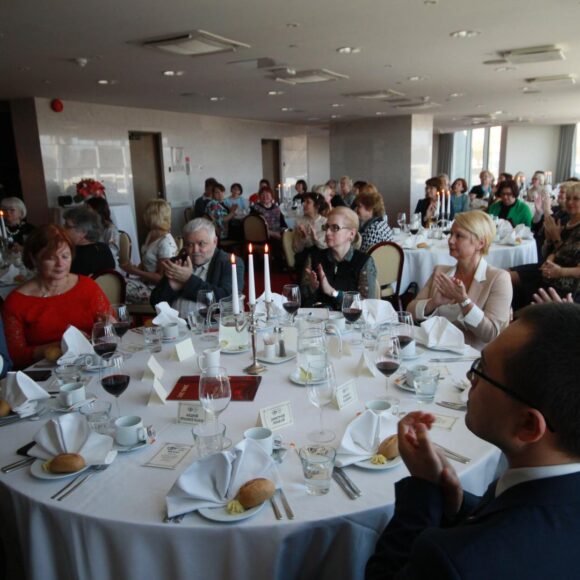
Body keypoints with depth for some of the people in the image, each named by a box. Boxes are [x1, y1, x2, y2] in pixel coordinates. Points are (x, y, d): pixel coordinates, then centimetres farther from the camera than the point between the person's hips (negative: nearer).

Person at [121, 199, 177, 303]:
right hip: (146, 281, 8)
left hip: (156, 288, -8)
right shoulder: (151, 235, 6)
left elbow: (162, 278, -19)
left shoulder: (166, 243, -20)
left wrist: (135, 271, -19)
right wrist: (134, 269, -3)